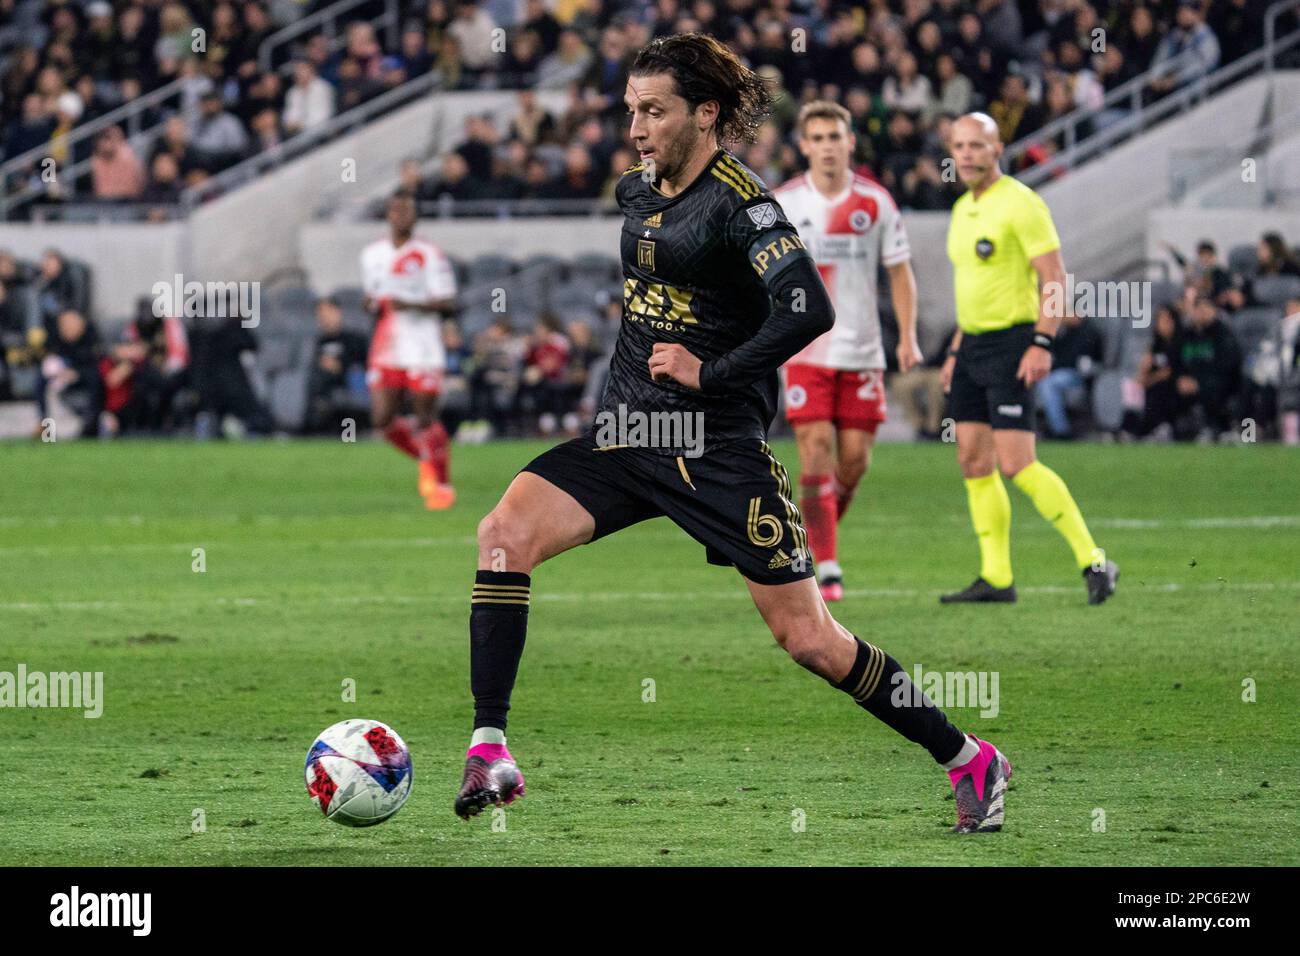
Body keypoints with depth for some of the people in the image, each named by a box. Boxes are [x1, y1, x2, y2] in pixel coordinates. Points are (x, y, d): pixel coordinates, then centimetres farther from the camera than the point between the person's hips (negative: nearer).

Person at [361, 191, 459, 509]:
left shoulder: (429, 256, -6)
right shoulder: (372, 254, 11)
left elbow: (448, 303, -8)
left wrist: (410, 304, -21)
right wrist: (370, 303, -1)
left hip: (423, 349, -5)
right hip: (387, 349, 5)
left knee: (425, 421, -4)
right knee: (382, 420, -3)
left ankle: (443, 483, 13)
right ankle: (426, 461, 22)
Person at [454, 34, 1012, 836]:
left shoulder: (738, 203, -13)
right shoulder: (638, 191, 10)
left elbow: (810, 311, -25)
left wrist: (707, 371, -21)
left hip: (718, 452, -7)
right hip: (626, 436, 7)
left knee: (808, 638, -3)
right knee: (504, 534, -16)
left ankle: (970, 761, 13)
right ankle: (490, 754, -17)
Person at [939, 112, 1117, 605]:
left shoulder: (1020, 203, -11)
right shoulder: (963, 209, 15)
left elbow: (1054, 279, -14)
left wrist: (1042, 344, -22)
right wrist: (956, 351, 23)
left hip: (1012, 343, -9)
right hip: (973, 344, 9)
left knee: (1016, 464, -14)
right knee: (974, 461, 5)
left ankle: (1093, 561, -8)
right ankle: (996, 578, 9)